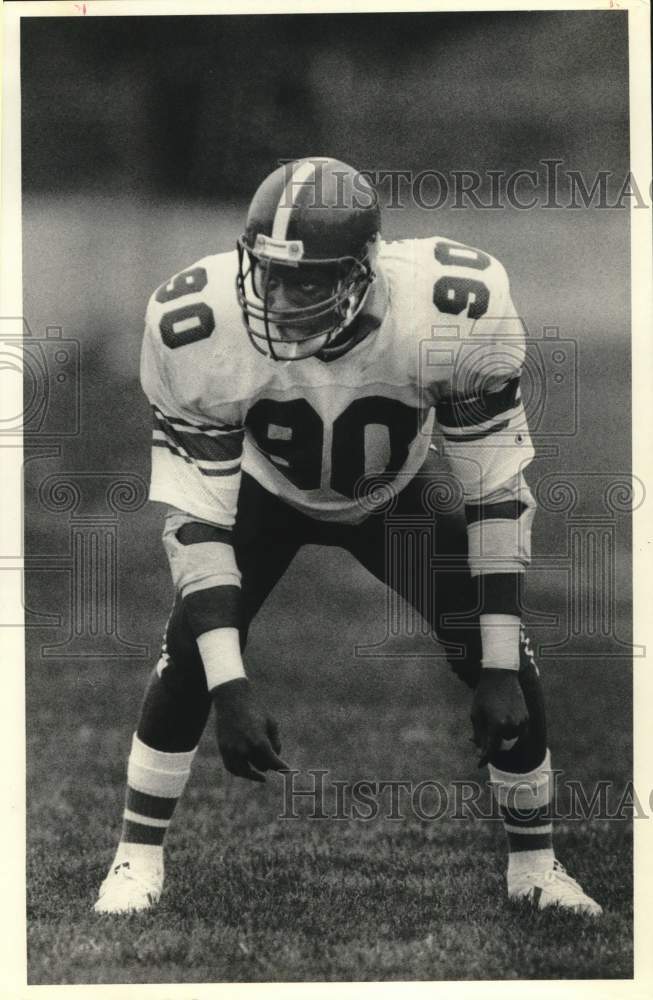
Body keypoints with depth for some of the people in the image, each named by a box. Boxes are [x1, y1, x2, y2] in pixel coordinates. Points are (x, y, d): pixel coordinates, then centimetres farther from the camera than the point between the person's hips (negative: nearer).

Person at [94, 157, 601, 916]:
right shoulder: (199, 329, -37)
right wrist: (229, 688, -37)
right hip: (268, 498, 0)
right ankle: (137, 861, 0)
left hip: (399, 497, 1)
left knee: (507, 669, -10)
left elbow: (496, 490, -27)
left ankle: (534, 865, 13)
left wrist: (500, 670, -28)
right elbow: (196, 515, -30)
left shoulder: (453, 312, -38)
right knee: (191, 654, -20)